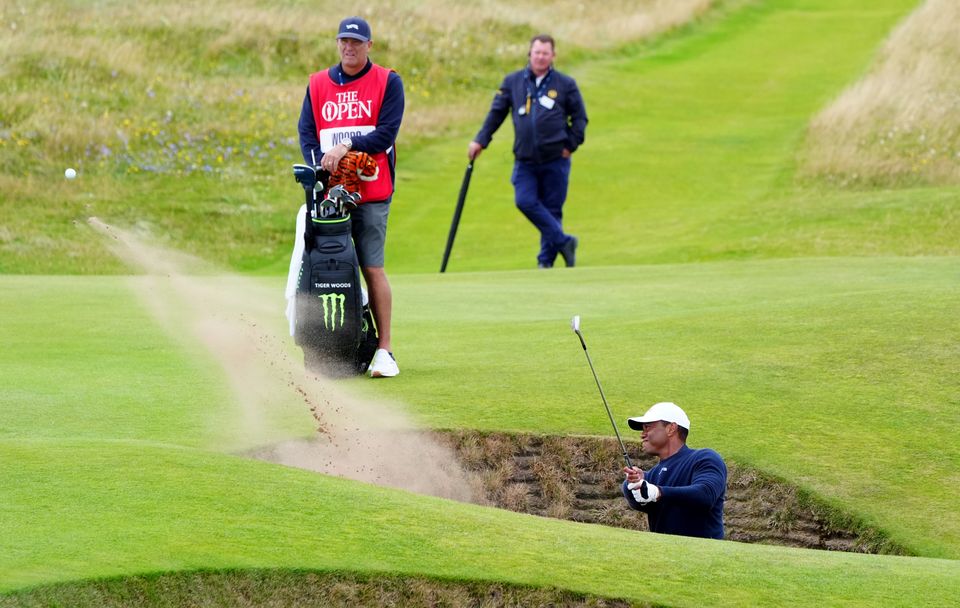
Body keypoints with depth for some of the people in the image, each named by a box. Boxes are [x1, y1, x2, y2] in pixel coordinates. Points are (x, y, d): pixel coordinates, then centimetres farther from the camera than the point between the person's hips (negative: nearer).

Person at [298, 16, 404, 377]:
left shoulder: (388, 83, 4)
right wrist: (319, 167, -10)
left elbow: (386, 133, -6)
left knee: (372, 268, -6)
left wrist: (346, 147, -16)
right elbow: (306, 132, 7)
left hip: (372, 192, -3)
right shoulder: (318, 84, 15)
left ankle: (384, 350, -3)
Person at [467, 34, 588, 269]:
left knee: (552, 209, 2)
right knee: (525, 201, -16)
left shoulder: (566, 84, 3)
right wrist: (480, 141, 4)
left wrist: (571, 145, 0)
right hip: (525, 160, 1)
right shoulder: (513, 82, 6)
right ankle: (563, 241, -4)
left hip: (555, 160, -1)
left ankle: (546, 259, 14)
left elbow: (579, 117, 10)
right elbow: (496, 113, 11)